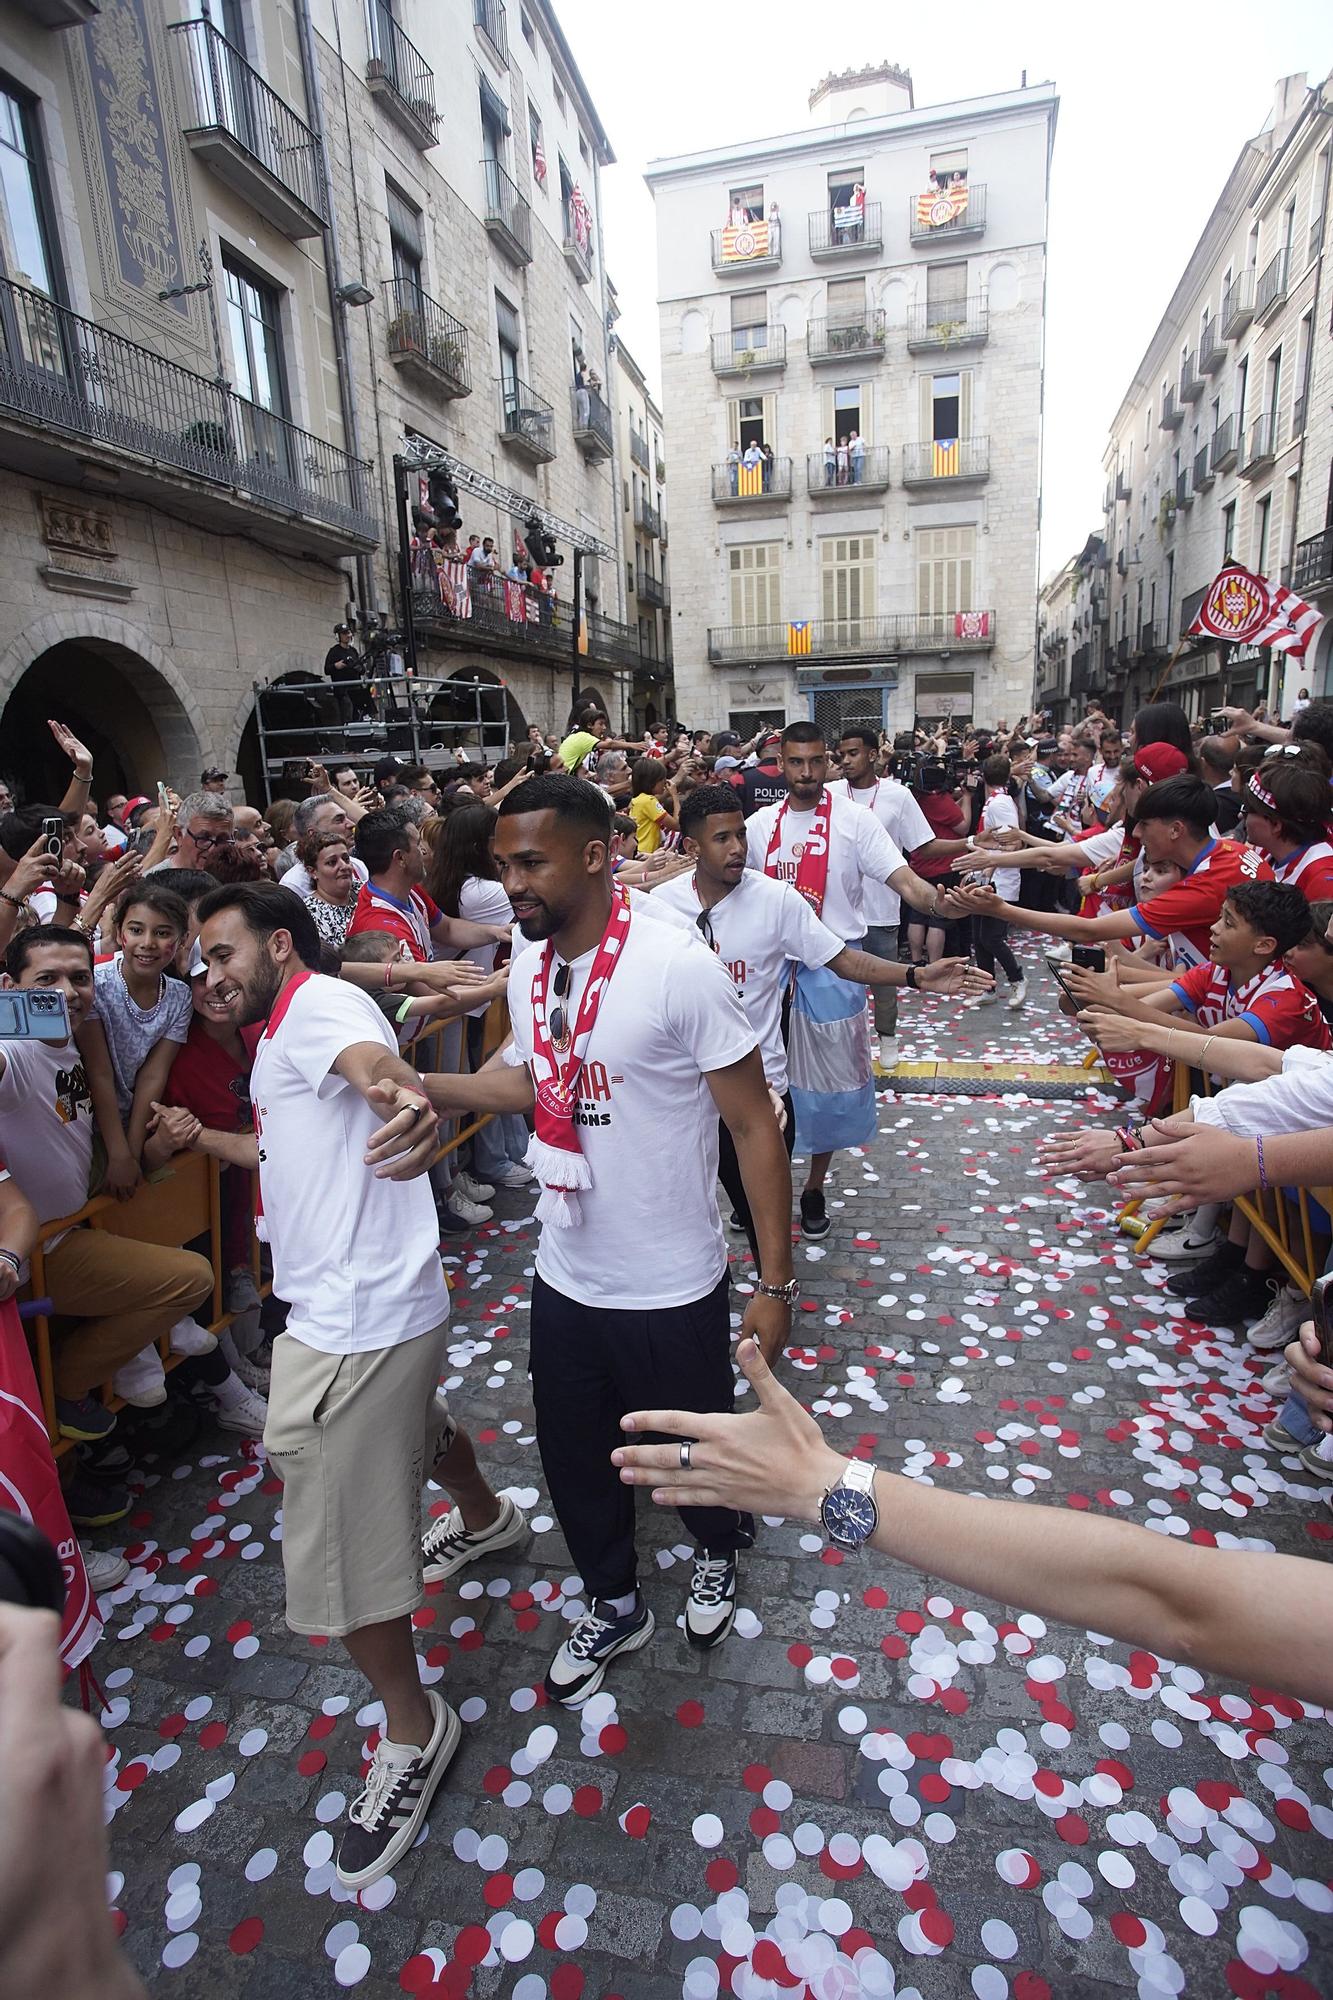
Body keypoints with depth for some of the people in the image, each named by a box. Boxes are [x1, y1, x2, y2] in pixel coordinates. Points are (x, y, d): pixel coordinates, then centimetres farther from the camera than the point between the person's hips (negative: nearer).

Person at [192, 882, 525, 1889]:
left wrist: (398, 1095, -64)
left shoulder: (317, 1002, -16)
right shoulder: (284, 1036, 18)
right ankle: (487, 1517, 64)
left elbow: (372, 1059, -42)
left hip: (355, 1317, -11)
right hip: (377, 1304, 11)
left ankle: (413, 1730, 23)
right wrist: (204, 1137, 36)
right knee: (414, 1426, 35)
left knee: (337, 1540, 1)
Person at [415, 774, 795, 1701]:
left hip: (672, 1291, -5)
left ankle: (719, 1551, 56)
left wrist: (775, 1282, -15)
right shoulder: (530, 968, -3)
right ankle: (615, 1606, 51)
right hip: (564, 1279, 6)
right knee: (575, 1460, 22)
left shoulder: (680, 966, -24)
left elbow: (755, 1125, -18)